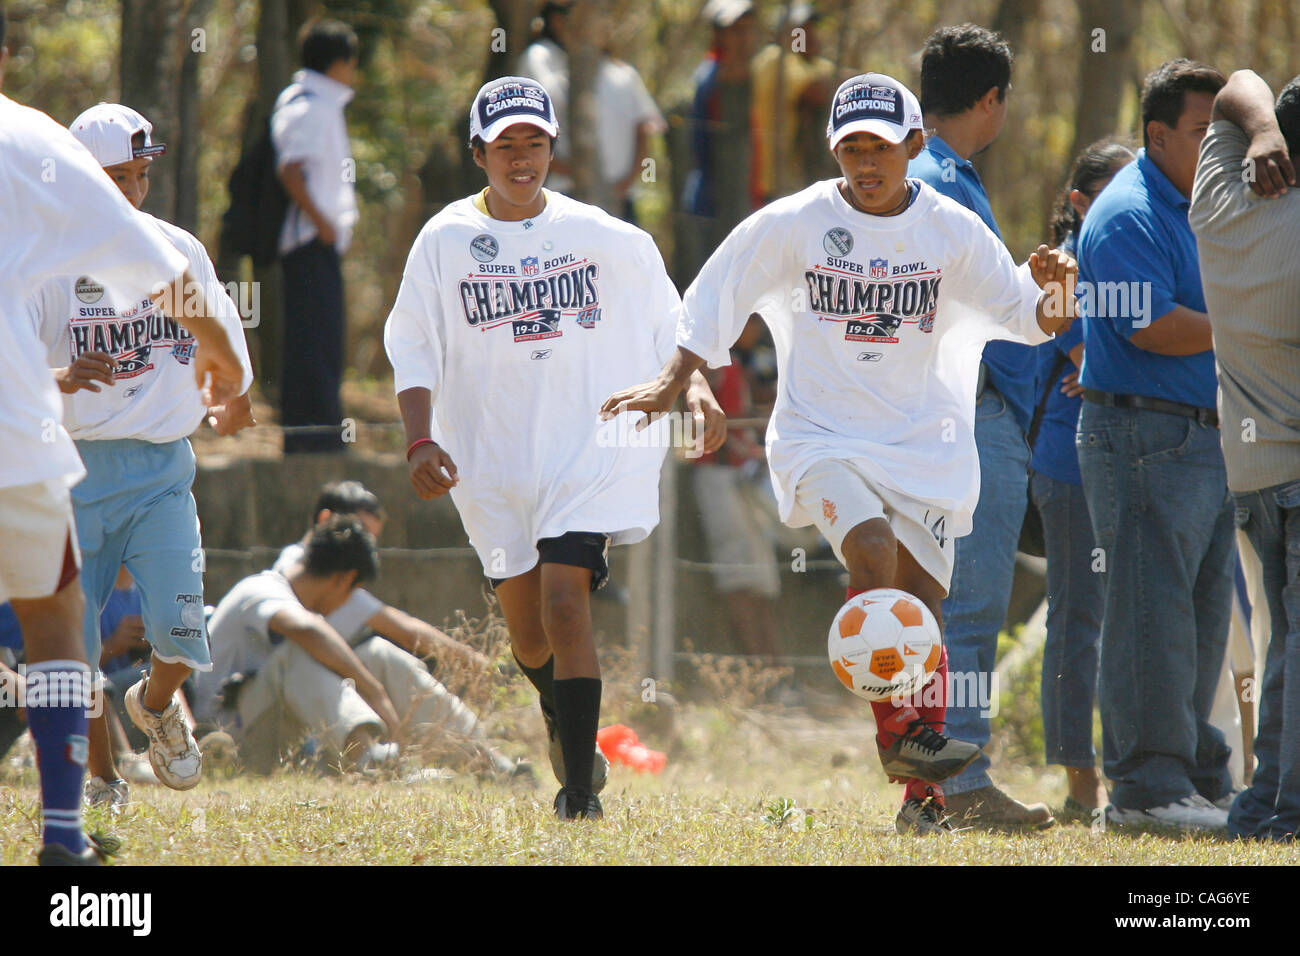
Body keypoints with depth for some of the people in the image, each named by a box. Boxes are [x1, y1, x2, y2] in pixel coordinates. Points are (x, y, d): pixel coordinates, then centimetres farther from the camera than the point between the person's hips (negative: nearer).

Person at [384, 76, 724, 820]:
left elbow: (667, 326, 14)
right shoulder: (446, 242, 2)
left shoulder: (610, 239, 3)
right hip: (494, 462, 2)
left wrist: (697, 391, -1)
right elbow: (413, 349, 2)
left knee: (565, 604, -19)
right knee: (529, 633, 10)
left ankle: (581, 794, -16)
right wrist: (420, 440, -11)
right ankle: (566, 725, 45)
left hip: (593, 446, -2)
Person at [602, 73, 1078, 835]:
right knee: (873, 547, -28)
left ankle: (921, 796, 5)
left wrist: (1054, 292, -18)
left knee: (921, 601, -1)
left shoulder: (953, 230, 0)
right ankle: (897, 730, -20)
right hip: (820, 436, -2)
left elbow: (1034, 320, 3)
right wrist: (673, 383, -2)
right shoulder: (794, 224, -4)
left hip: (922, 443, 2)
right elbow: (719, 297, 5)